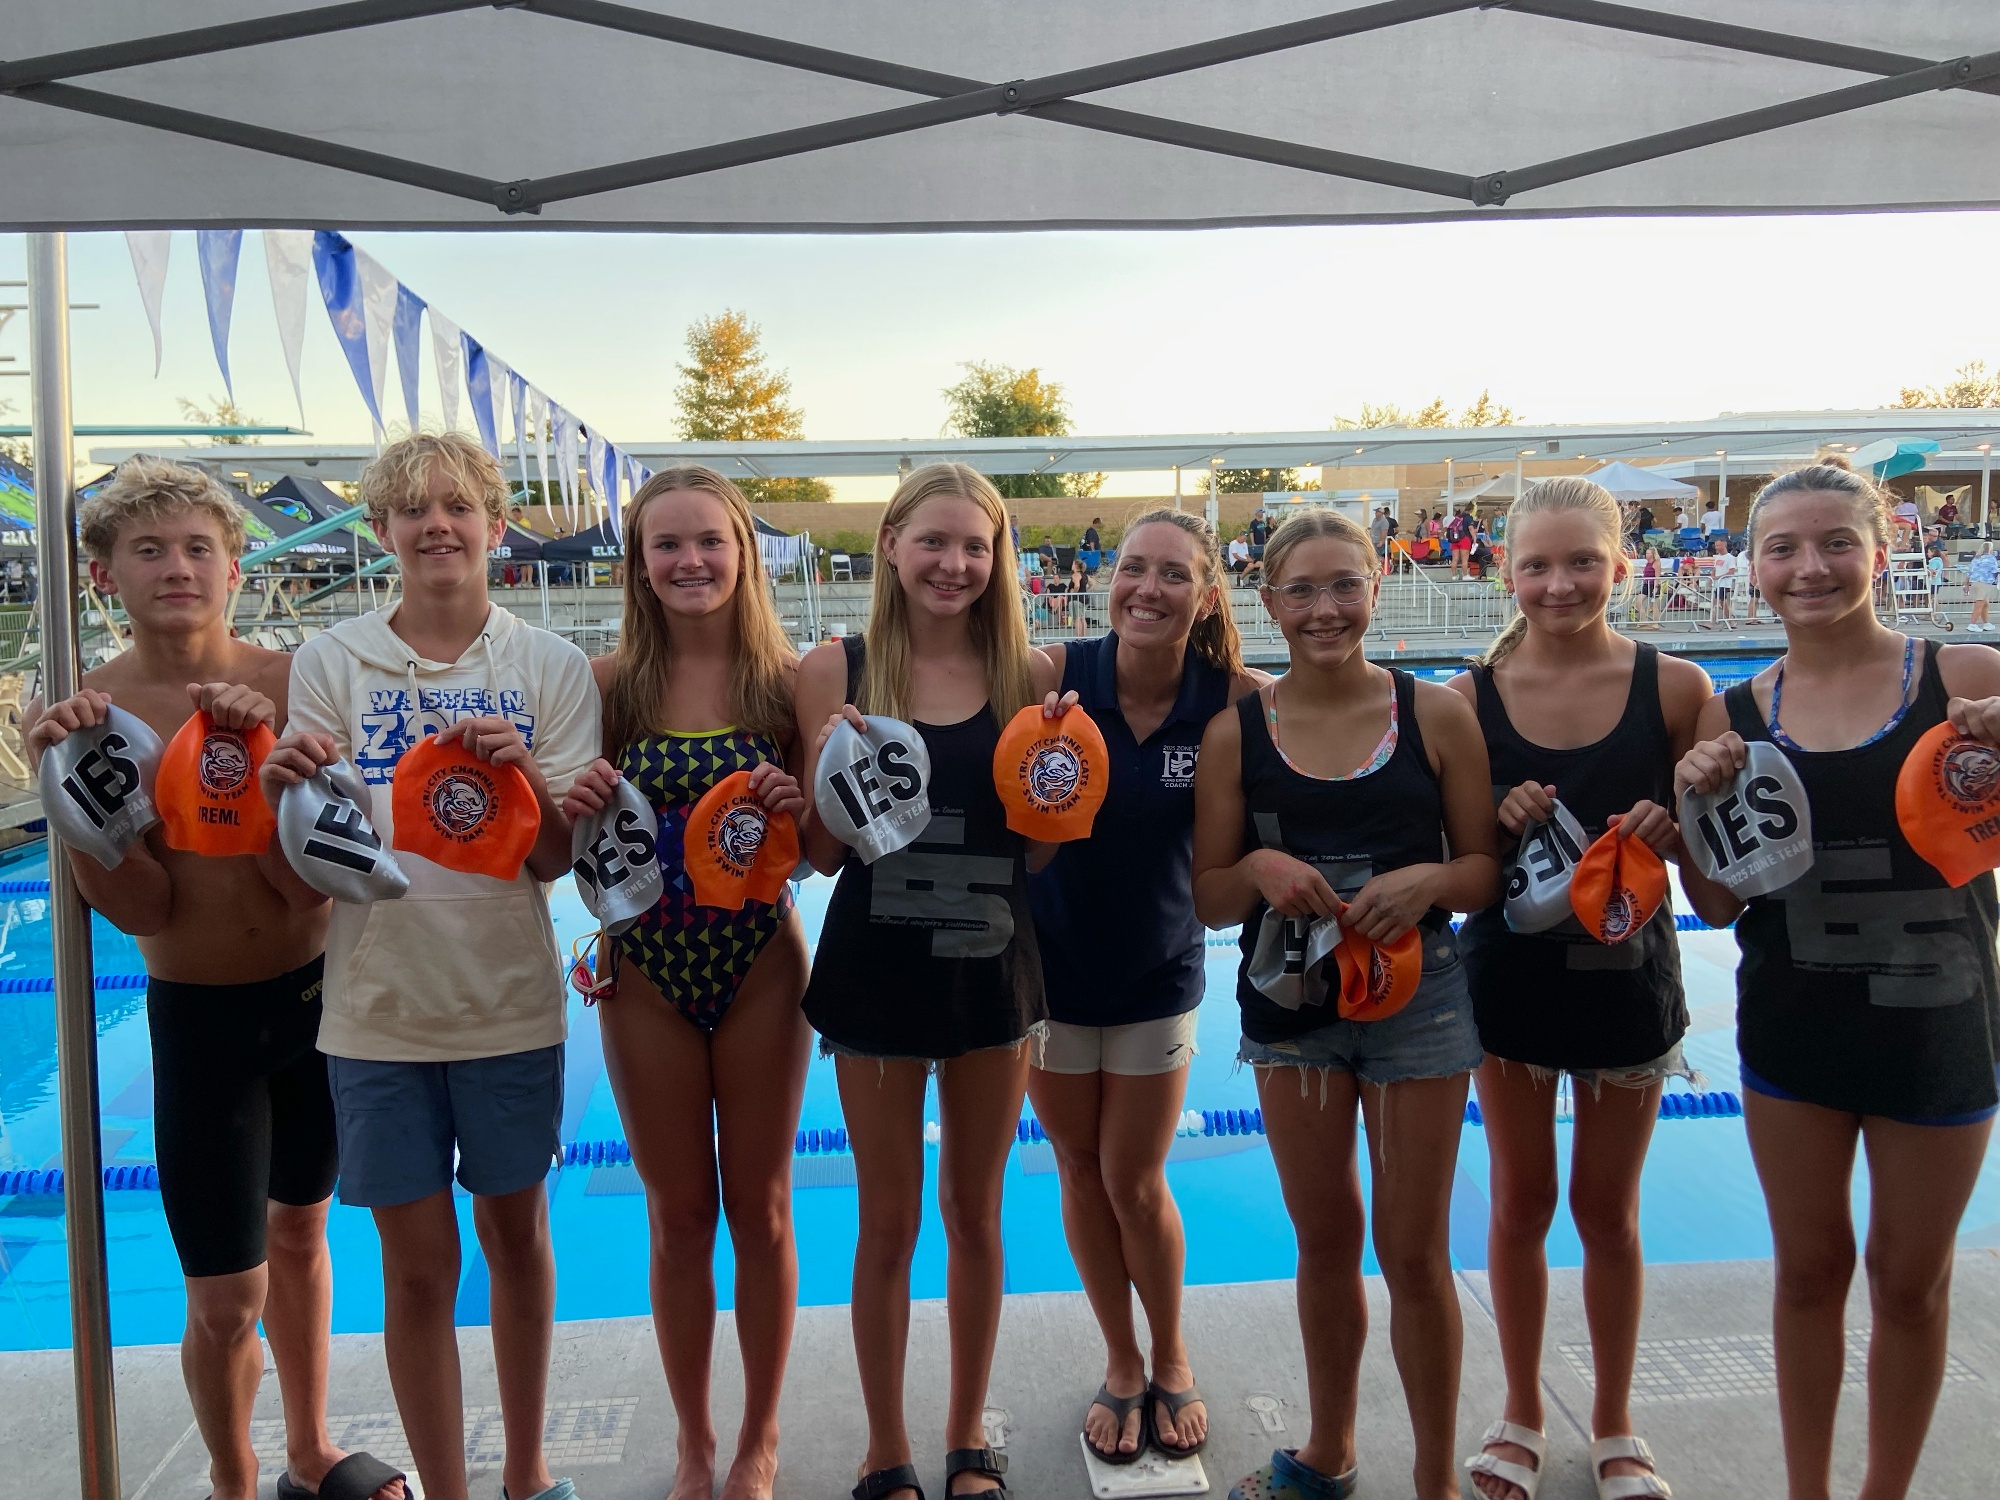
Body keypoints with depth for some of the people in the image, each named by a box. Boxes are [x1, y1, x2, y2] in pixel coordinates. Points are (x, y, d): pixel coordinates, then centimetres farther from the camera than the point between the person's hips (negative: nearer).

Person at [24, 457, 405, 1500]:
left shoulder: (290, 683, -8)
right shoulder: (80, 715, -8)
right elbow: (139, 910, -13)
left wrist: (270, 748, -27)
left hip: (318, 994, 2)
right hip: (199, 1020, -2)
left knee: (299, 1234, 21)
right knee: (225, 1300, 2)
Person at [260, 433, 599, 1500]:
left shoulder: (551, 669, -2)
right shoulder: (330, 664, -1)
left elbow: (552, 862, -5)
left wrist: (523, 776, -24)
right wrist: (289, 794, -21)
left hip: (509, 1001, 0)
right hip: (380, 1005, 0)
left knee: (515, 1233, 15)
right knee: (417, 1267, 8)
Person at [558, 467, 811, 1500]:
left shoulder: (786, 680, -5)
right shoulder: (610, 683, -3)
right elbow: (573, 850, 3)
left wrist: (797, 808, -20)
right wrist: (576, 808, -19)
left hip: (759, 966, 0)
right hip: (648, 971, 1)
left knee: (759, 1209, 13)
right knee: (678, 1217, 14)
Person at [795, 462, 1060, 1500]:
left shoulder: (1028, 675, -2)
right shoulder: (836, 672, -5)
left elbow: (1040, 847, 2)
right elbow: (822, 855, -4)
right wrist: (829, 764, -21)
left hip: (993, 971, 2)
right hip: (876, 975, -1)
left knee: (975, 1212, 16)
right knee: (887, 1224, 12)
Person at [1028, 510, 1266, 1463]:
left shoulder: (1230, 697, -15)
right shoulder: (1055, 673, -17)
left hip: (1158, 974, -1)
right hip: (1049, 964, 1)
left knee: (1134, 1183, 7)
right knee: (1080, 1172, 14)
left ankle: (1171, 1362, 36)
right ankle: (1121, 1363, 38)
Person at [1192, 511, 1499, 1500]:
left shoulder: (1435, 713, -5)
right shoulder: (1236, 733, -4)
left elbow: (1487, 869, -1)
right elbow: (1208, 900, 0)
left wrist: (1426, 878, -21)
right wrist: (1259, 868, -21)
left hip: (1419, 996, -1)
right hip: (1290, 1004, 2)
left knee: (1413, 1251, 7)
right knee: (1324, 1243, 17)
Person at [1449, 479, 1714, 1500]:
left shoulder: (1674, 688, -8)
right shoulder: (1469, 697, -7)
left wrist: (1669, 832, -21)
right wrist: (1499, 825, -21)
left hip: (1628, 974, 0)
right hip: (1509, 975, 0)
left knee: (1608, 1208, 15)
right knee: (1520, 1202, 13)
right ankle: (1521, 1415, 34)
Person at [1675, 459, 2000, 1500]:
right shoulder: (1736, 716, -2)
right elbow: (1719, 908, 1)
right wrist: (1696, 803, -15)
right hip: (1792, 1027, 2)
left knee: (1911, 1281, 16)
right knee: (1810, 1269, 16)